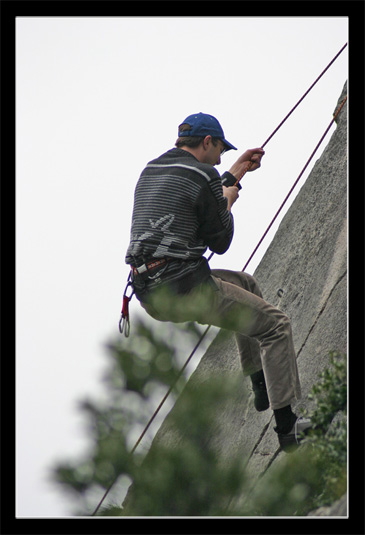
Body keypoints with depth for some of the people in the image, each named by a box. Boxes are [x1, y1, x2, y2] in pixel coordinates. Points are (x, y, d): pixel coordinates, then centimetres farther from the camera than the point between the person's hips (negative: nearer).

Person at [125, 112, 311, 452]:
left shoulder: (150, 171, 16)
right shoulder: (202, 176, -9)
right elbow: (220, 243, -4)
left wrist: (236, 172, 38)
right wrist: (228, 203, 13)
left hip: (149, 295, 9)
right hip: (183, 289, -9)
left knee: (245, 284, 31)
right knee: (275, 325, 1)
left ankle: (261, 384, 31)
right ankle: (287, 428, -2)